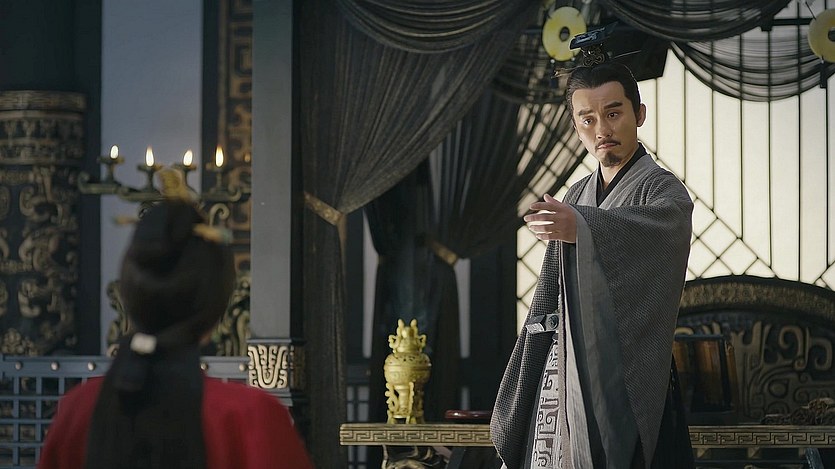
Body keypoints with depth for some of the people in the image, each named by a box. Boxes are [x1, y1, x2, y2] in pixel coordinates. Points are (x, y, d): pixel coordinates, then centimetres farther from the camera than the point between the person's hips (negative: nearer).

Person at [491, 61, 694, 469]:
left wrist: (582, 227, -48)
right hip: (563, 370, 6)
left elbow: (659, 222, -30)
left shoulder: (663, 190, -4)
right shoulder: (575, 198, 16)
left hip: (625, 374, -6)